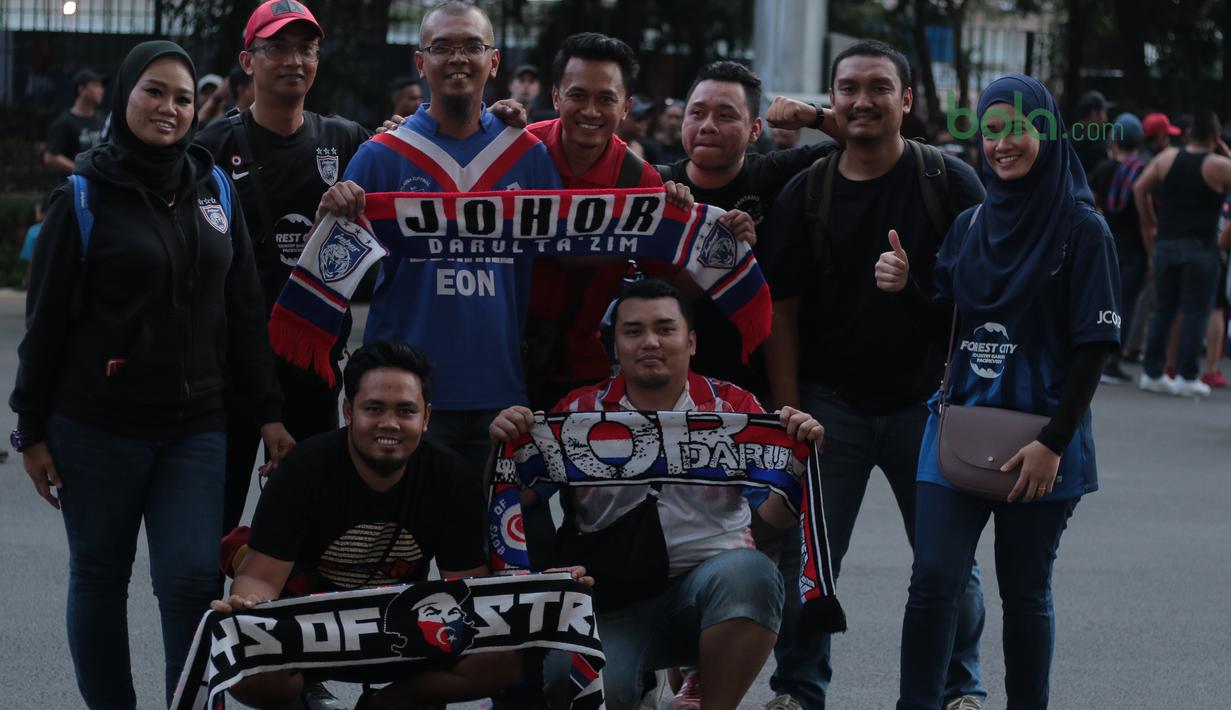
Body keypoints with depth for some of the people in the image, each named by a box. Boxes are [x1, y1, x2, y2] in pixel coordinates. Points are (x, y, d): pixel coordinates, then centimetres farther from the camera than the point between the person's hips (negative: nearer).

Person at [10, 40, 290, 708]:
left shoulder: (214, 190, 7)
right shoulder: (84, 197, -4)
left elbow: (243, 310, 11)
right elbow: (46, 321, -1)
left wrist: (267, 412, 8)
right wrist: (31, 431, -2)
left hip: (194, 427, 2)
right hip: (96, 428, -2)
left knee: (192, 578, -8)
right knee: (99, 577, 8)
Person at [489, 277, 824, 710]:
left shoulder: (733, 405, 6)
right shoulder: (579, 412, 7)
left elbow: (775, 515, -1)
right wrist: (504, 446, -17)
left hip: (712, 576, 0)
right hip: (616, 602, 0)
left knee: (750, 571, -34)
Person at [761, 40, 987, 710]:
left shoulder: (950, 182, -3)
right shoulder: (805, 193, 0)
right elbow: (782, 310, 1)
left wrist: (965, 390, -13)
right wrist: (788, 415, -5)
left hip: (927, 401, -1)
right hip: (830, 403, 1)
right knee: (804, 558, -1)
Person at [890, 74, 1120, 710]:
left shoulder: (1081, 229, -5)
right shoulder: (969, 226, 10)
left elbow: (1093, 345, -8)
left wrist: (1053, 442, -14)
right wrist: (903, 288, -5)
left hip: (1039, 442, -4)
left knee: (1025, 592, 6)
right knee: (934, 581, -6)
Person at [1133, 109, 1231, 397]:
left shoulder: (1167, 158, 4)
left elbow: (1139, 188, 5)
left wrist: (1149, 222, 14)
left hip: (1165, 244, 5)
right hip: (1200, 247, -5)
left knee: (1163, 309, 13)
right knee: (1195, 313, 1)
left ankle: (1152, 373, 13)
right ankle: (1187, 377, 0)